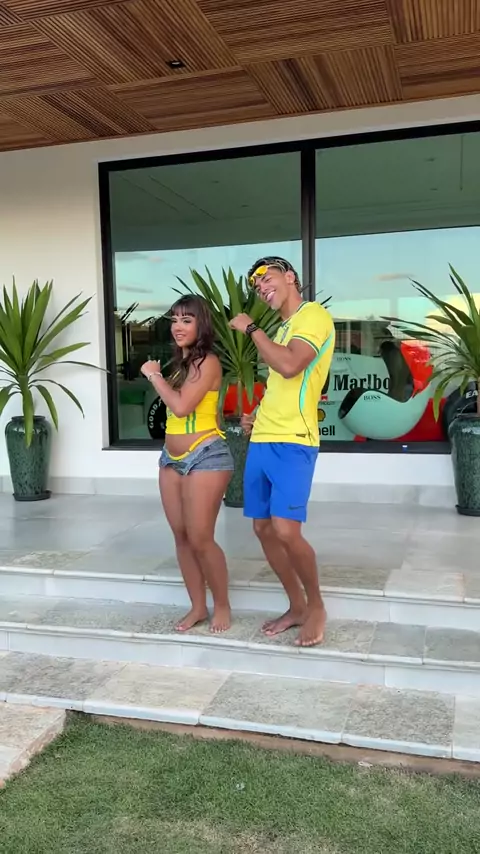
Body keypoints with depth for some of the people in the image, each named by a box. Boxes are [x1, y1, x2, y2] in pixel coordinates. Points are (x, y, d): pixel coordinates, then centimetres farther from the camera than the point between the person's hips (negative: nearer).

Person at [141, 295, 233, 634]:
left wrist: (154, 375, -10)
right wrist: (157, 376, 4)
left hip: (205, 457, -8)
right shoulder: (181, 362, 14)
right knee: (181, 537, 9)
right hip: (172, 459, 9)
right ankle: (198, 607, 21)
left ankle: (222, 605, 14)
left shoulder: (208, 362, -11)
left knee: (200, 539, -6)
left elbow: (181, 406, -21)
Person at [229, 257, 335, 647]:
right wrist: (259, 415, 12)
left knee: (286, 530, -15)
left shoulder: (315, 316, -5)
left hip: (292, 443, -9)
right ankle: (297, 607, 22)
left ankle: (317, 607, 8)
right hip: (262, 440, 9)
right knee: (263, 529, 8)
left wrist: (251, 328, -9)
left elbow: (290, 367, -22)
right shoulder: (282, 328, 22)